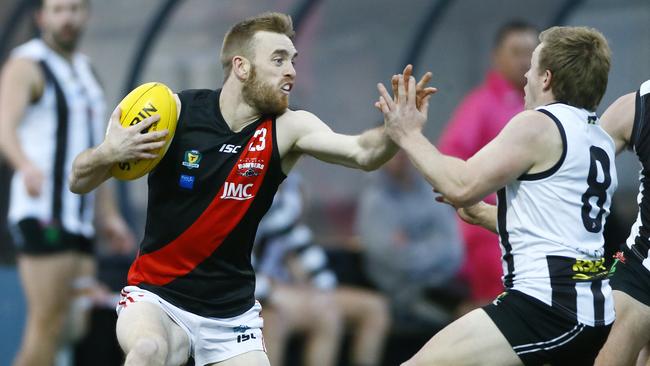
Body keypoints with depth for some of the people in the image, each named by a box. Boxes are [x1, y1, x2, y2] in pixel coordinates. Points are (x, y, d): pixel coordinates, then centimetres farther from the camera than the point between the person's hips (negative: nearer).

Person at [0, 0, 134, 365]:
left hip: (79, 218, 8)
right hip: (41, 215, -8)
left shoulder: (84, 70, 20)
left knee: (82, 327, 4)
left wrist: (109, 214, 24)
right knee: (48, 325, -13)